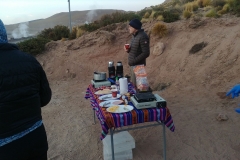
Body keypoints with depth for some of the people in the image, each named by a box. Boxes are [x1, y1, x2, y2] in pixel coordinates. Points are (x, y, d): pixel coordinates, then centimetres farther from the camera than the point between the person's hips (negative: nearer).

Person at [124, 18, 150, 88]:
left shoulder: (142, 36, -16)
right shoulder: (134, 36, 13)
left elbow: (146, 53, -21)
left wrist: (134, 61, -20)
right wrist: (128, 50, 0)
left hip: (138, 65, -9)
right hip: (133, 65, 9)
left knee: (136, 85, -4)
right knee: (132, 84, 14)